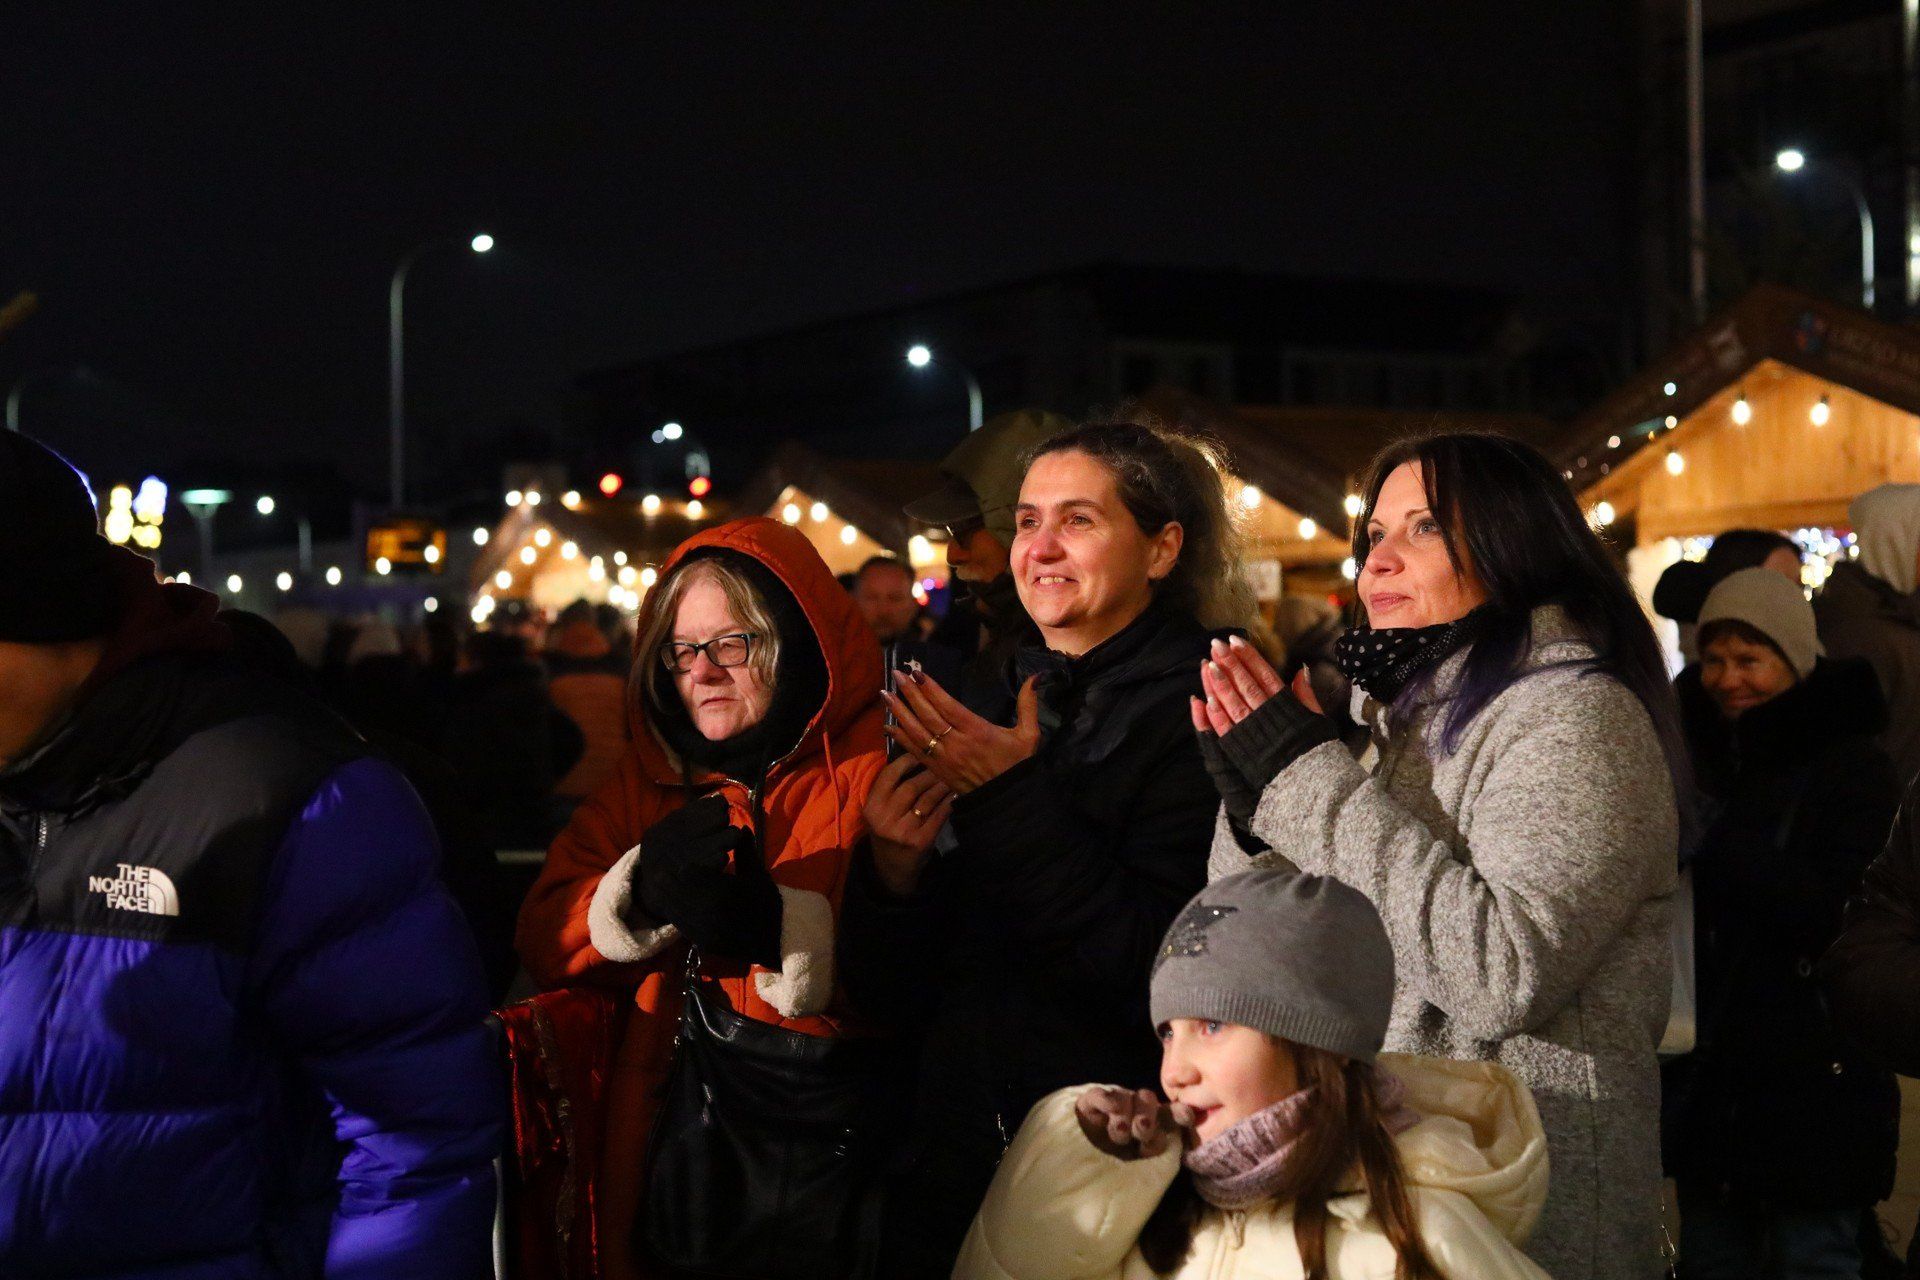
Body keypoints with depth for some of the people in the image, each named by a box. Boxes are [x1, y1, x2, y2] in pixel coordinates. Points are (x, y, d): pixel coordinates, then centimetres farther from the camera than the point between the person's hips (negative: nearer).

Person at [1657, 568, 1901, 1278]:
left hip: (1809, 1079, -6)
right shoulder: (1700, 752, 12)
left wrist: (1713, 839, -27)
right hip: (1705, 1069, 6)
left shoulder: (1851, 765, -7)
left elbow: (1834, 913, -21)